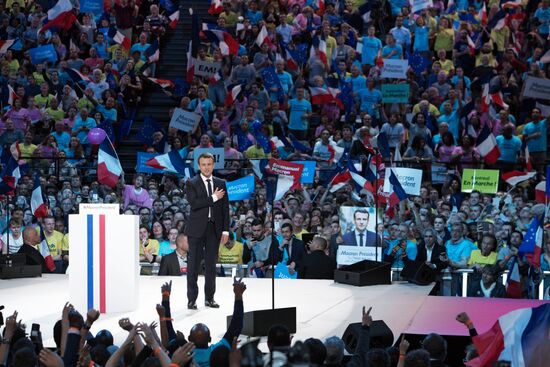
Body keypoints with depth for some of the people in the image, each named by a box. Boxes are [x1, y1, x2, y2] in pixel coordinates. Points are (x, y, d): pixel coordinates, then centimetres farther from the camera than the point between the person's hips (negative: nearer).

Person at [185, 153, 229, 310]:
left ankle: (209, 298, 14)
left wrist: (225, 230, 3)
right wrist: (213, 198, -13)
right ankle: (192, 299, 3)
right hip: (197, 229, -3)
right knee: (193, 265, -1)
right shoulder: (192, 183, 0)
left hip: (214, 229, 3)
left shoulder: (220, 183, 10)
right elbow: (193, 203, -15)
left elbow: (225, 208, 9)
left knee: (211, 265, 7)